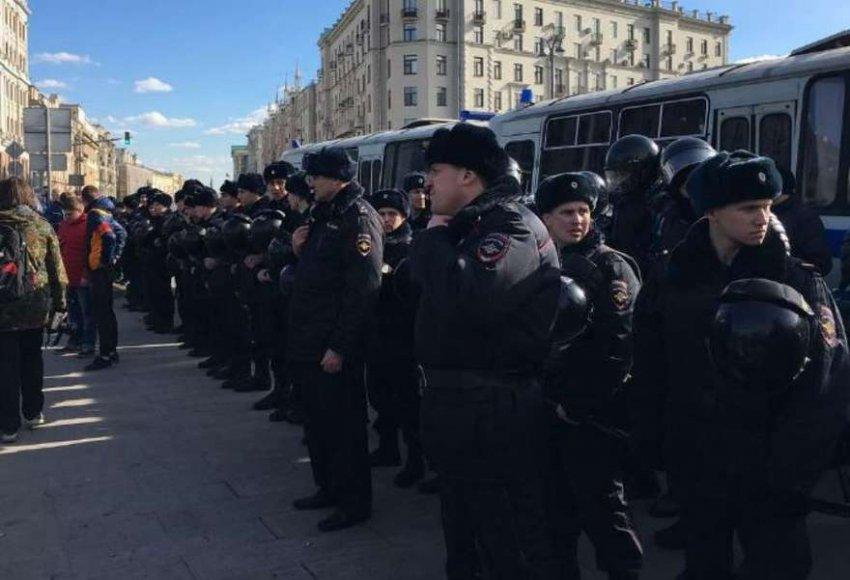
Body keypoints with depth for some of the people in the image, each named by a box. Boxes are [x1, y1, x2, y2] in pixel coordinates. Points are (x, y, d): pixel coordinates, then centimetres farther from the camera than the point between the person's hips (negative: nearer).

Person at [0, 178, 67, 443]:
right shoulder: (42, 225, -2)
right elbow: (57, 267, 1)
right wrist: (59, 300, 9)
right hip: (36, 305, 2)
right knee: (32, 358, 17)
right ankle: (33, 413, 27)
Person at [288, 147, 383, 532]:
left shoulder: (359, 219, -15)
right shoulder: (324, 216, 15)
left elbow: (362, 290, -22)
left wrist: (340, 347, -23)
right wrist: (300, 250, 4)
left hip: (335, 348, -10)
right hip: (309, 342, 10)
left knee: (343, 425, 1)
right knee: (317, 420, 18)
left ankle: (355, 502, 15)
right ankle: (329, 487, 34)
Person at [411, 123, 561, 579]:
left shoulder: (510, 223, -16)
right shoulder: (470, 225, 15)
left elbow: (467, 298, -33)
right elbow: (418, 282, 14)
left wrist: (433, 238, -20)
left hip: (493, 412, -10)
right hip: (458, 401, 10)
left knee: (509, 535, 2)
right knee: (462, 518, 25)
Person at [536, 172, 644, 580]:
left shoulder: (611, 266, -7)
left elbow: (619, 344, -15)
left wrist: (580, 403, -17)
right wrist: (546, 393, 4)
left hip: (591, 414, -5)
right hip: (549, 407, 5)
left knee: (600, 505, 1)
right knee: (556, 501, 15)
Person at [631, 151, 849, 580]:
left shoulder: (798, 281, -6)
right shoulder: (671, 282, 0)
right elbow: (650, 378, 4)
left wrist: (792, 465, -17)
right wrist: (652, 445, 0)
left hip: (770, 473, -2)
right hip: (697, 465, 2)